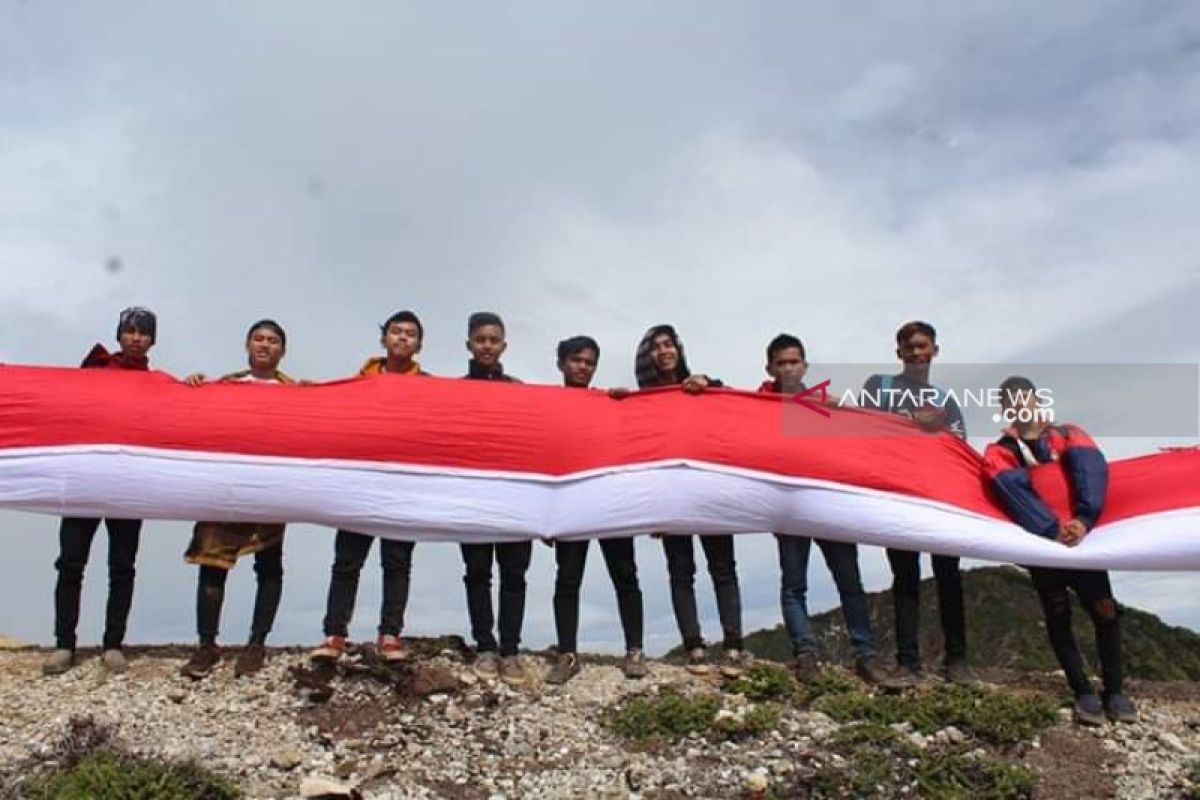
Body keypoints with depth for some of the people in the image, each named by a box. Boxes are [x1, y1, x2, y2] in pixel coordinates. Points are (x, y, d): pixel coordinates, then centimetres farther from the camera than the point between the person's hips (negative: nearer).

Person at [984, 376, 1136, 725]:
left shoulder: (1068, 435, 6)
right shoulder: (999, 453, 3)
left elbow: (1091, 468, -14)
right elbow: (1011, 488, -17)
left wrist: (1084, 519, -31)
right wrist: (1051, 529, -32)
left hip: (1082, 538, 1)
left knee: (1104, 610, -7)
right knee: (1058, 616, -2)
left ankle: (1114, 690, 7)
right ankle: (1083, 693, 7)